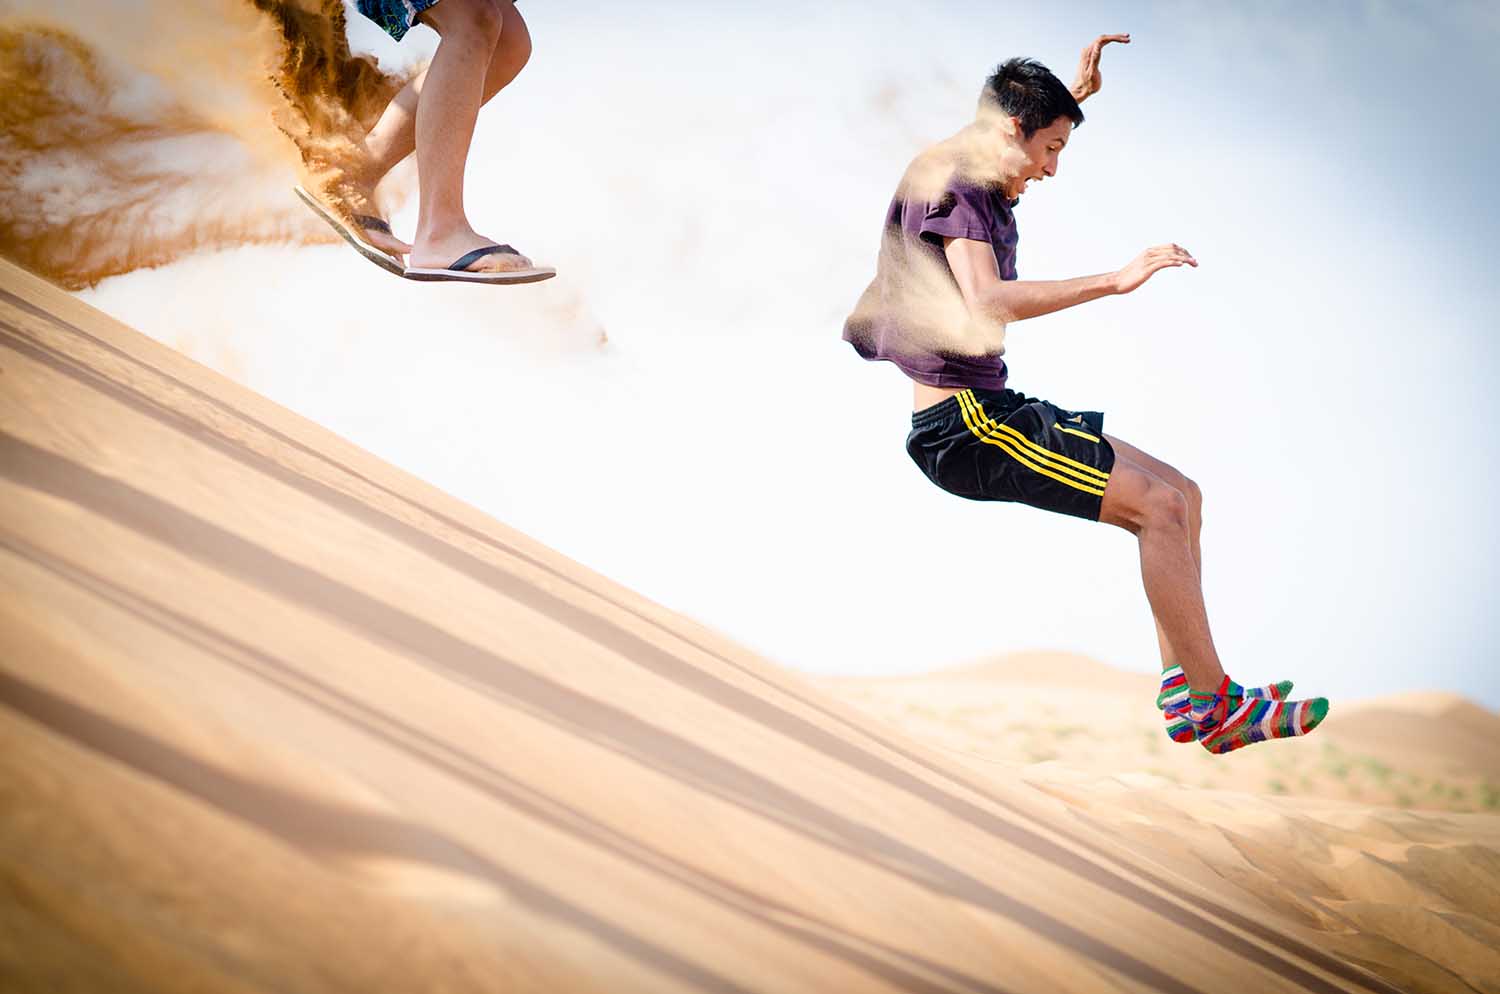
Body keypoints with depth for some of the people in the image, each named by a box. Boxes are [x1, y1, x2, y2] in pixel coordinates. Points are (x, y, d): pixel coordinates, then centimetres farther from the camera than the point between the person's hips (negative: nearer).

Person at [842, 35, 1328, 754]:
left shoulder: (980, 188, 18)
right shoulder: (951, 187, -12)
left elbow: (1027, 139, 46)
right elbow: (986, 302, -30)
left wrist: (1077, 92, 33)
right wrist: (1115, 280, -30)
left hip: (991, 411, 11)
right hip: (961, 423, -11)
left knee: (1181, 494, 5)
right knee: (1160, 504, -17)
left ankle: (1183, 691, 0)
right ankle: (1218, 706, -11)